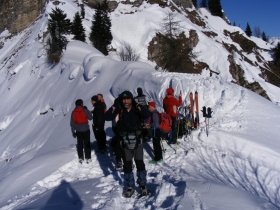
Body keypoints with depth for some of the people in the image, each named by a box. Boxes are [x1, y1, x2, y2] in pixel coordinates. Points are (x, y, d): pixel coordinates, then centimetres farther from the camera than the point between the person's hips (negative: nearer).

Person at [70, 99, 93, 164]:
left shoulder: (73, 112, 1)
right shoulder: (85, 110, -10)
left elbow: (72, 123, 3)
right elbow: (90, 118, -1)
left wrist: (73, 131, 11)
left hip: (78, 131, 3)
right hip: (86, 130, -3)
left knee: (80, 144, 11)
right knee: (87, 144, 6)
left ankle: (81, 158, 15)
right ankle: (88, 158, 9)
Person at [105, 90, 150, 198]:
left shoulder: (137, 109, -5)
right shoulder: (119, 110, -4)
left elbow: (147, 115, -21)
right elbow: (107, 117, -16)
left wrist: (139, 107, -35)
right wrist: (113, 108, -30)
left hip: (137, 140, 0)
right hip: (125, 141, 1)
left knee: (140, 163, 8)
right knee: (127, 164, 9)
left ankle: (142, 185, 23)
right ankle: (129, 186, 23)